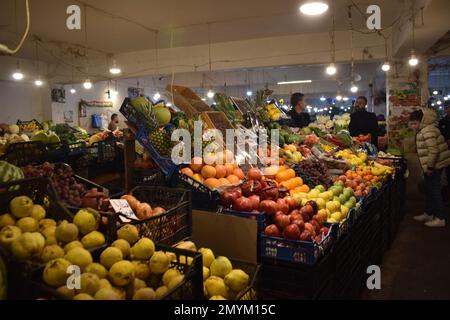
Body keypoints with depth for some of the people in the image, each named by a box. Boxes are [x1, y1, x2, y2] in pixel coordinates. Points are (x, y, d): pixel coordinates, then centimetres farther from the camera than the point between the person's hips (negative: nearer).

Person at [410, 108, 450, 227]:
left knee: (434, 190, -4)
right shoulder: (422, 130, 12)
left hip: (434, 165, -11)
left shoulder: (428, 131, -21)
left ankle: (440, 218, 4)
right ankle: (429, 213, 29)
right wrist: (427, 166, 23)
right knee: (428, 189, 17)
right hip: (429, 165, 11)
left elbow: (433, 150, -27)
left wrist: (430, 167, -21)